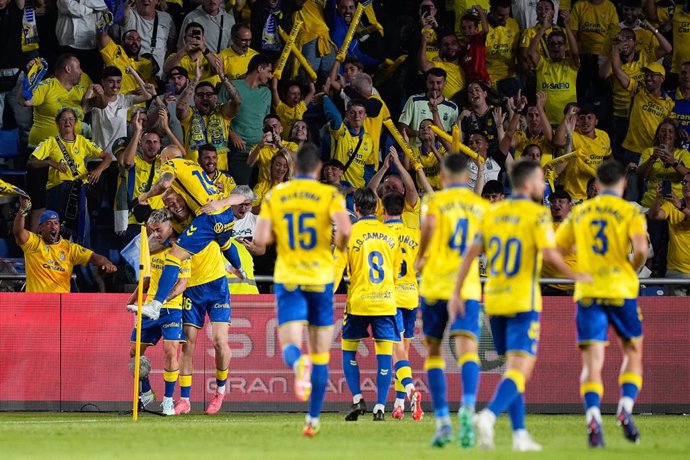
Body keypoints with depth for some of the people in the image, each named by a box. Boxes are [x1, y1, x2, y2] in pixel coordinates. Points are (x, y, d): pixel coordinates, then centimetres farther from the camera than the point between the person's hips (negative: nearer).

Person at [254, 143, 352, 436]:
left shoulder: (274, 196, 3)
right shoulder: (329, 195, -2)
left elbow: (260, 239, -6)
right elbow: (344, 229, -19)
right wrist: (340, 245, 3)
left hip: (288, 280, 0)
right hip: (320, 279, 0)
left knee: (290, 347, -7)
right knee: (320, 354, 12)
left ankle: (298, 364, -45)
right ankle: (313, 420, 13)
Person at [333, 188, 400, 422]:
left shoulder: (349, 233, -4)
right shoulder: (390, 233, 6)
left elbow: (337, 268, -6)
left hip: (358, 302, -2)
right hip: (386, 301, 2)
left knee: (349, 351, 13)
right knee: (384, 354, 2)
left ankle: (357, 400, 2)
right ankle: (380, 407, -3)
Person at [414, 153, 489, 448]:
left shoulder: (434, 200, 2)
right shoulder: (482, 206, 11)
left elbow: (429, 224, -19)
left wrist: (420, 258, -3)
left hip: (435, 283, -1)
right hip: (468, 287, 1)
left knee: (433, 351, 14)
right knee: (468, 350, -12)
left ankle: (442, 421, 9)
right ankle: (467, 407, -39)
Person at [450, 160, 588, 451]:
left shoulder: (492, 213, 9)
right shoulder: (537, 214, -7)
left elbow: (470, 253, 4)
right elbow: (549, 253, -18)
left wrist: (456, 294, 5)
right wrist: (575, 277, -3)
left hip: (494, 301, 6)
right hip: (523, 302, -6)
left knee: (515, 366, 17)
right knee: (520, 369, -9)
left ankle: (519, 434, 14)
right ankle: (488, 416, -32)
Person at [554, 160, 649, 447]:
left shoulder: (579, 213, 11)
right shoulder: (630, 212, 0)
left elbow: (557, 249, 12)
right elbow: (641, 248, -15)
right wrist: (633, 269, 5)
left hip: (587, 292, 2)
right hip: (621, 291, -2)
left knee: (592, 361, -3)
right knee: (633, 353, 16)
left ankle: (593, 417, -24)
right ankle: (625, 408, -4)